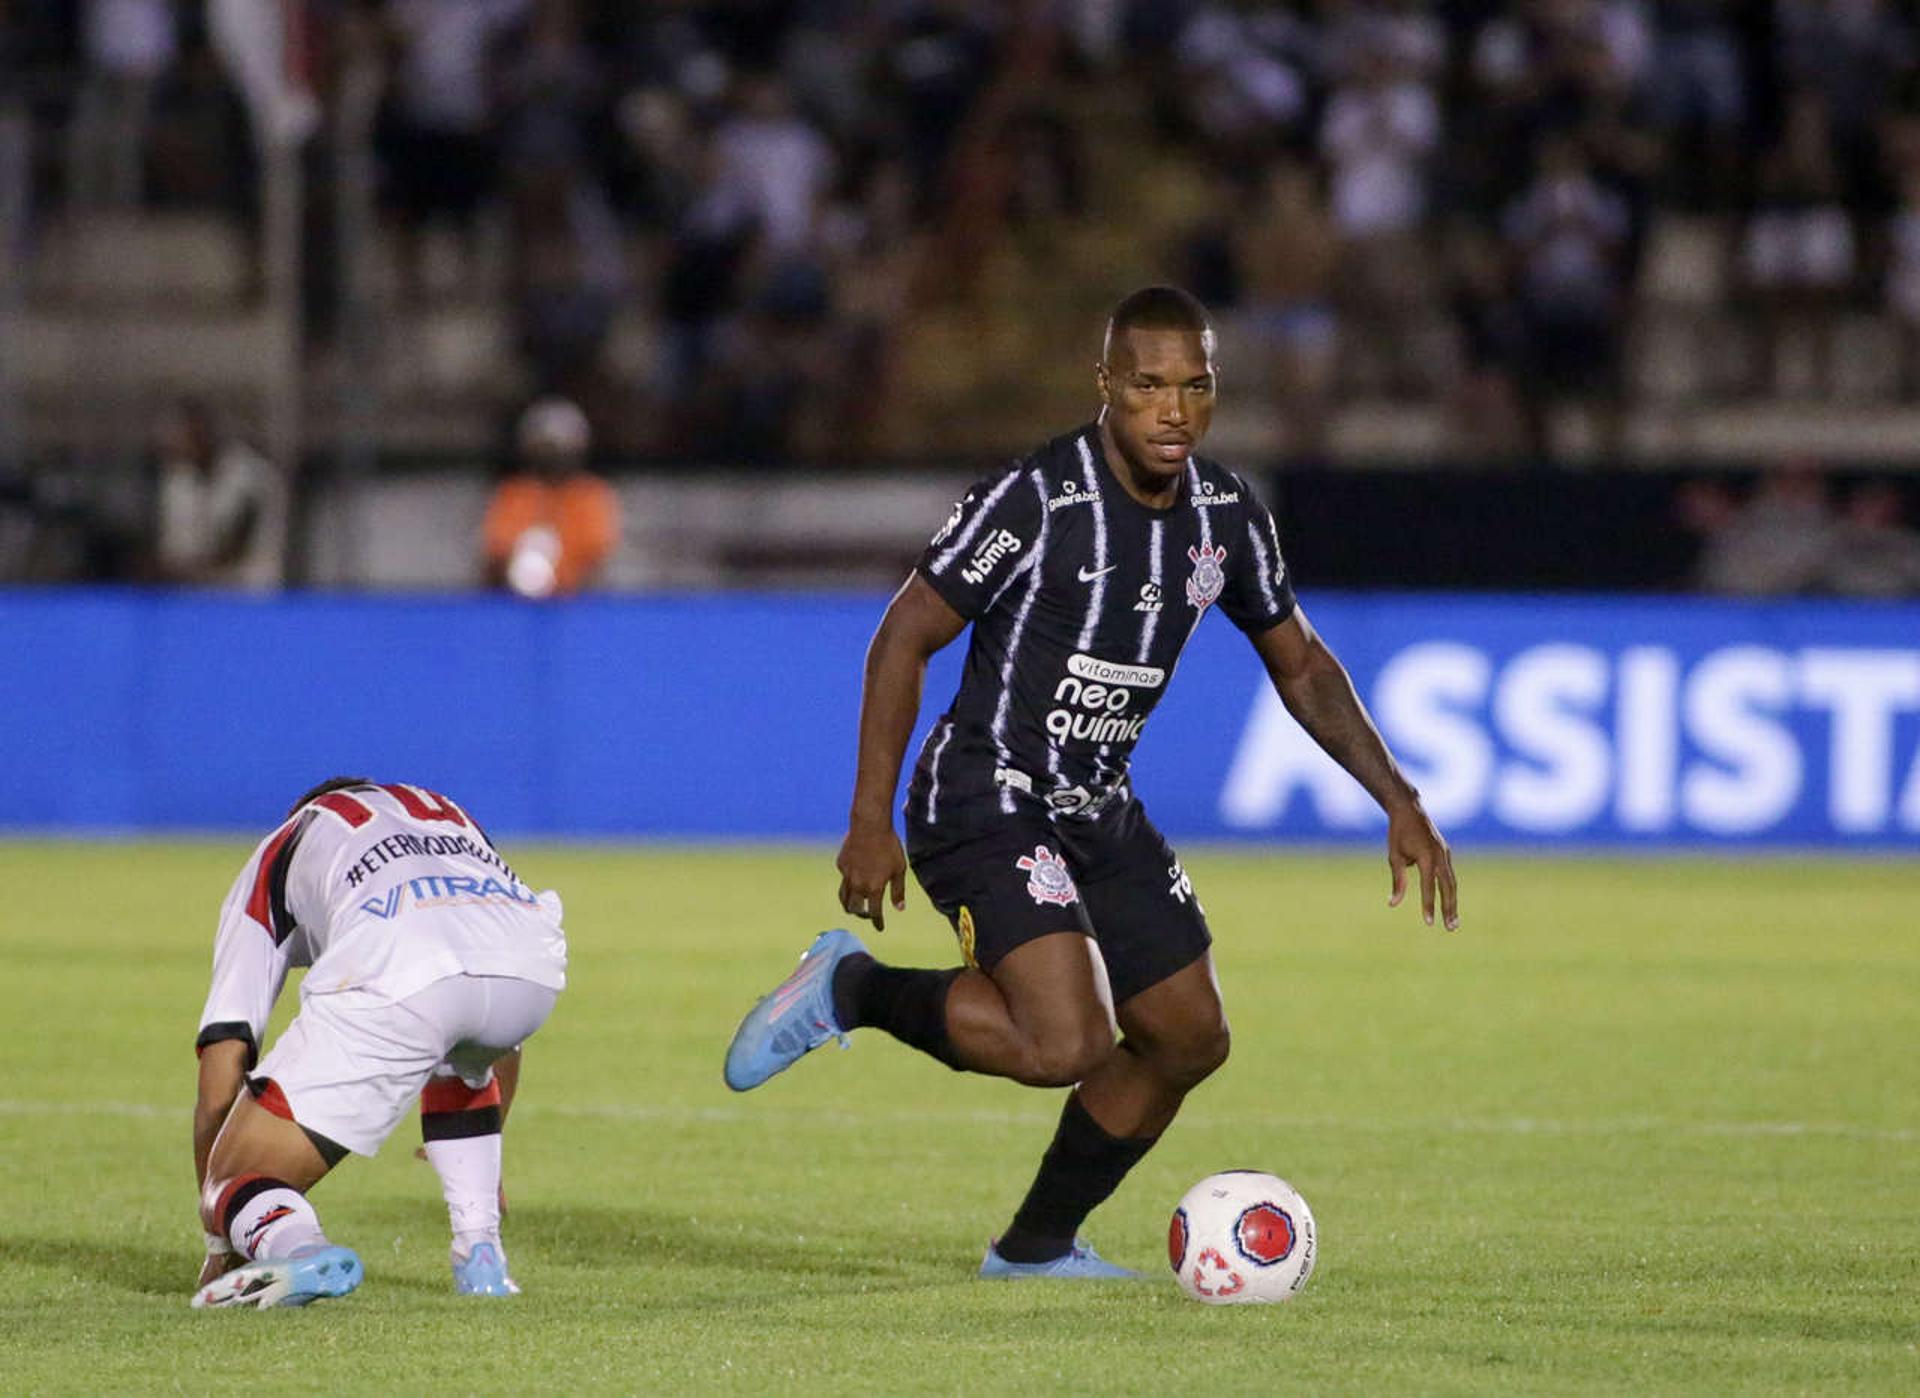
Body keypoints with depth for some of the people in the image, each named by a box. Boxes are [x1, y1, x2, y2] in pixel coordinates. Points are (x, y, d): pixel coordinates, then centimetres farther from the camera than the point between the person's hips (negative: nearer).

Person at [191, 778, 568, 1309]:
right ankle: (480, 1254, 24)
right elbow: (499, 1042, 51)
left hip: (392, 977, -4)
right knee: (462, 1059, 41)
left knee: (235, 1183, 9)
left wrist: (220, 1245, 36)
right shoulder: (451, 815, 45)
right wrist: (484, 1176, 63)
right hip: (532, 965, 4)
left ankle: (296, 1246, -25)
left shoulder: (275, 858, 35)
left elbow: (218, 1092, 28)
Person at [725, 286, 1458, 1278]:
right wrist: (870, 823, -17)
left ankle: (1037, 1247, 30)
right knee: (1069, 1042, -25)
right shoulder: (1034, 499, -20)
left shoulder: (1226, 515, 1)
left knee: (1189, 1041, 12)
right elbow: (906, 636, -14)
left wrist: (1398, 802, 6)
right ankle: (853, 991, -1)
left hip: (1098, 813, 8)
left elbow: (1300, 664, 14)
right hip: (985, 808, -8)